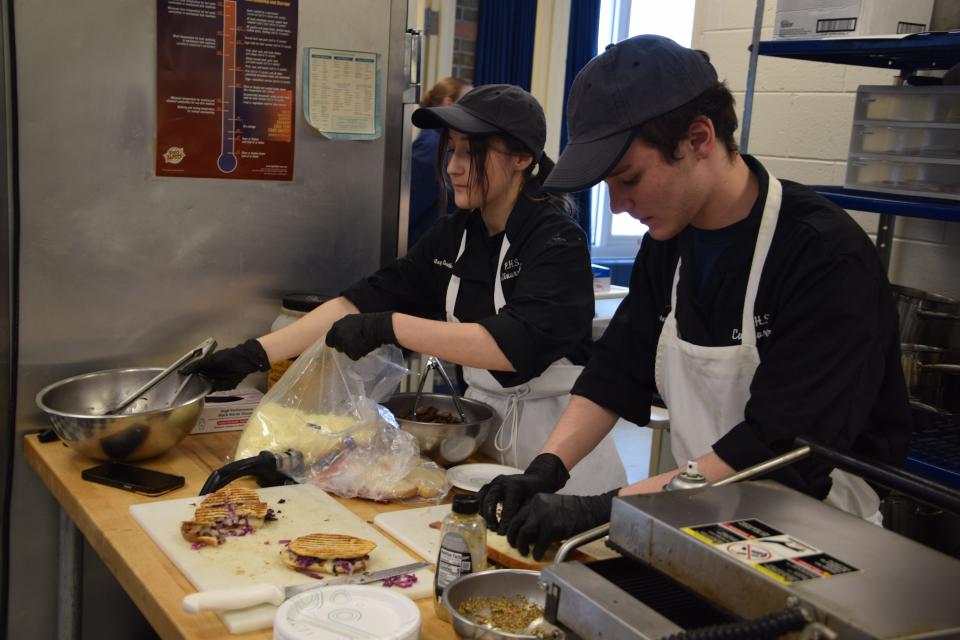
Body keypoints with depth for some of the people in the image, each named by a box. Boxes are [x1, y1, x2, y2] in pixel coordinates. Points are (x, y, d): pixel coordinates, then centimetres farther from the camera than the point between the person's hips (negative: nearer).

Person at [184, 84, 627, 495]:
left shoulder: (556, 241, -19)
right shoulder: (453, 235, 2)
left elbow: (515, 345, -33)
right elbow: (366, 300, -4)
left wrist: (390, 327, -37)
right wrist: (257, 354, -13)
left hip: (559, 440, -6)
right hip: (482, 426, 7)